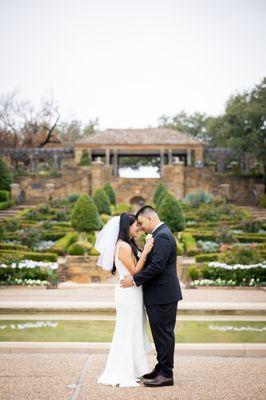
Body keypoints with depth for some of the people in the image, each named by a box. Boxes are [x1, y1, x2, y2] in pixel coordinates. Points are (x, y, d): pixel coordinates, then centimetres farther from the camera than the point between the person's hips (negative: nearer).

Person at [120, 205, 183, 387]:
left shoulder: (162, 236, -17)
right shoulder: (161, 234, 15)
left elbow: (156, 266, -24)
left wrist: (135, 280, -19)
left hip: (163, 295, -10)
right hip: (160, 294, 10)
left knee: (164, 333, -4)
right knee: (161, 333, 16)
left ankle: (166, 374, 2)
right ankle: (162, 368, 25)